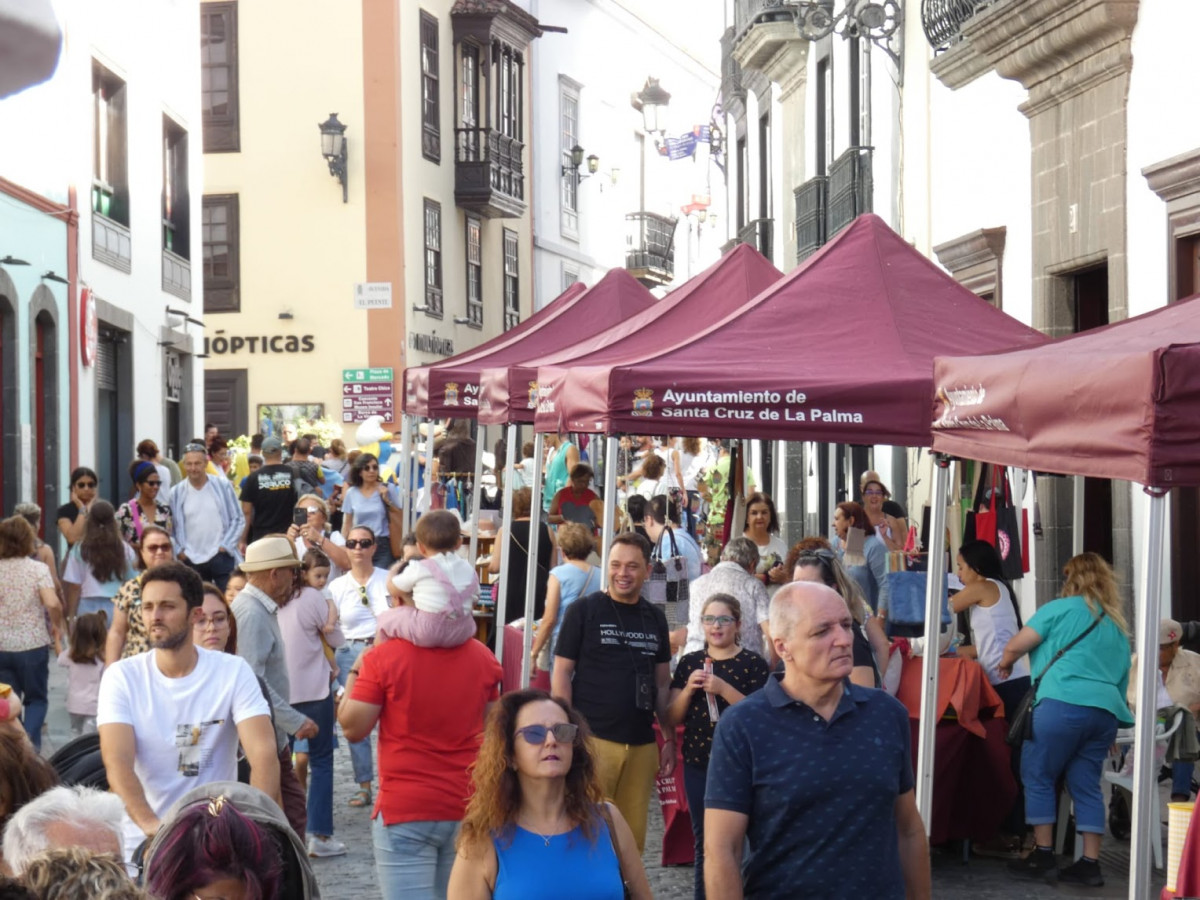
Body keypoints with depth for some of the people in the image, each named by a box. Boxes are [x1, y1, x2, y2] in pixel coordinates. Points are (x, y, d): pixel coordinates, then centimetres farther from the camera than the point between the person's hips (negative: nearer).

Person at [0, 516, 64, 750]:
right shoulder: (38, 568, -8)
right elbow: (53, 604, -20)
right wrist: (57, 625, -1)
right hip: (33, 644, -2)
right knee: (36, 699, 12)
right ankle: (30, 745, -8)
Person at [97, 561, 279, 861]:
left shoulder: (234, 672, -2)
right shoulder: (121, 676, -1)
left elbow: (263, 754, -12)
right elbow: (117, 761, -14)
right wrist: (149, 823, -32)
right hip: (141, 843, 0)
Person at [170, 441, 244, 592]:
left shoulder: (223, 486, -1)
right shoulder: (176, 493, 1)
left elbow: (238, 519, 1)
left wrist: (225, 546, -6)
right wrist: (180, 551, -6)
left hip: (221, 558, -1)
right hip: (191, 561, 1)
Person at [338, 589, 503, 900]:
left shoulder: (383, 659, -13)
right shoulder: (483, 658, 2)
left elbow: (352, 728, -8)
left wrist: (354, 674, 6)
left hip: (404, 810, -4)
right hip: (470, 809, 4)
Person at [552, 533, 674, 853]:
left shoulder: (655, 617, 13)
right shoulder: (584, 610, 0)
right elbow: (562, 673, -1)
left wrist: (669, 738, 13)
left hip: (641, 744, 4)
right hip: (593, 740, -4)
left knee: (633, 836, 5)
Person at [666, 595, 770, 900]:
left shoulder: (753, 664, -3)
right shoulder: (689, 663, 8)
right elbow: (673, 719, 9)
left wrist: (724, 689, -21)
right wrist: (688, 689, -9)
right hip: (698, 764, 4)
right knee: (703, 842, 9)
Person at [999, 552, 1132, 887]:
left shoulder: (1063, 608, 4)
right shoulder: (1118, 626, 24)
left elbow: (1016, 644, 1)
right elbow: (1121, 677, 26)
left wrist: (1006, 663, 24)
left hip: (1064, 704, -7)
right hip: (1107, 709, 7)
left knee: (1038, 775, 4)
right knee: (1086, 784, 9)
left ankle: (1043, 856, 3)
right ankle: (1090, 863, 5)